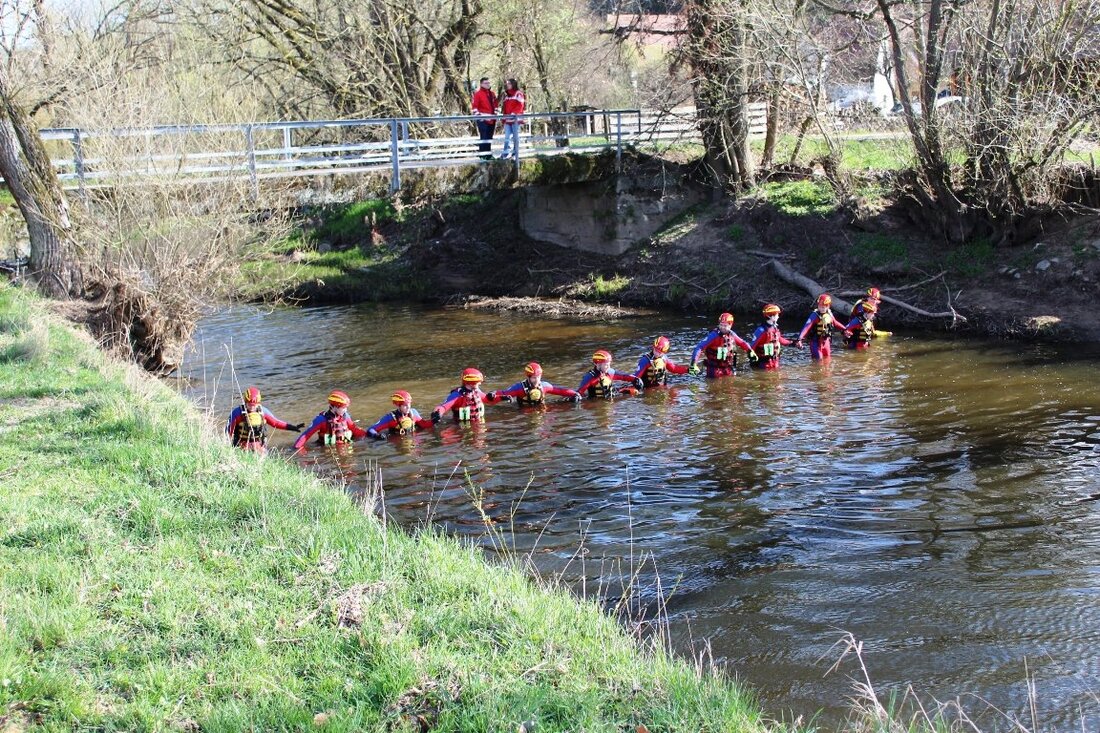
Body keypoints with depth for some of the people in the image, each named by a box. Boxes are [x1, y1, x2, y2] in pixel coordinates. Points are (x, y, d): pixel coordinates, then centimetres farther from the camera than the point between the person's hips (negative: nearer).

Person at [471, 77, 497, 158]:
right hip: (483, 120, -7)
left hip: (491, 120, 7)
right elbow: (474, 106, -9)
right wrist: (478, 116, -15)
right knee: (483, 137, -10)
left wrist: (495, 116, 15)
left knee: (489, 138, 12)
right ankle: (483, 155, -8)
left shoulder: (492, 94, 15)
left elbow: (495, 105, 23)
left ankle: (489, 154, 19)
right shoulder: (478, 94, -6)